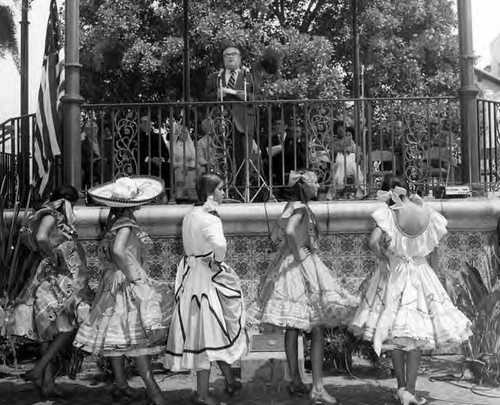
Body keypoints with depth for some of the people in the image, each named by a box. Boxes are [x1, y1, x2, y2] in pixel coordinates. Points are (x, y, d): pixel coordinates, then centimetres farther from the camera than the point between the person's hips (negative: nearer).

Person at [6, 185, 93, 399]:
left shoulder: (58, 219, 17)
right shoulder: (50, 216, -11)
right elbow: (41, 238, -29)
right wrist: (54, 259, -18)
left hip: (66, 282, 10)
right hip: (57, 281, -10)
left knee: (52, 333, 9)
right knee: (69, 328, -7)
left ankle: (48, 383, 11)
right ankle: (38, 370, -6)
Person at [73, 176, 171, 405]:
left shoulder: (114, 221, 7)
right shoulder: (126, 224, -17)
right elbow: (118, 250, -31)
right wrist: (132, 274, -22)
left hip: (113, 283, 8)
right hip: (127, 284, -8)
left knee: (117, 336, 12)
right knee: (138, 337, -6)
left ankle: (120, 384, 22)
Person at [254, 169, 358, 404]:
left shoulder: (292, 207, 13)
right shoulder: (301, 209, -14)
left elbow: (276, 235, 20)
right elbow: (290, 232, -33)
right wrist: (297, 254, -21)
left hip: (288, 266, 10)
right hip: (301, 268, -10)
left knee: (292, 328, 12)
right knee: (316, 329, -7)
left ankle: (295, 381, 20)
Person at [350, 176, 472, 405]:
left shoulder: (388, 214, -14)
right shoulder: (427, 213, -5)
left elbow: (373, 241, -25)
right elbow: (435, 242, 11)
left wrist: (382, 256, -4)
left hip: (393, 275, -1)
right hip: (420, 274, 1)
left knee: (396, 335, 12)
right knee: (416, 336, 7)